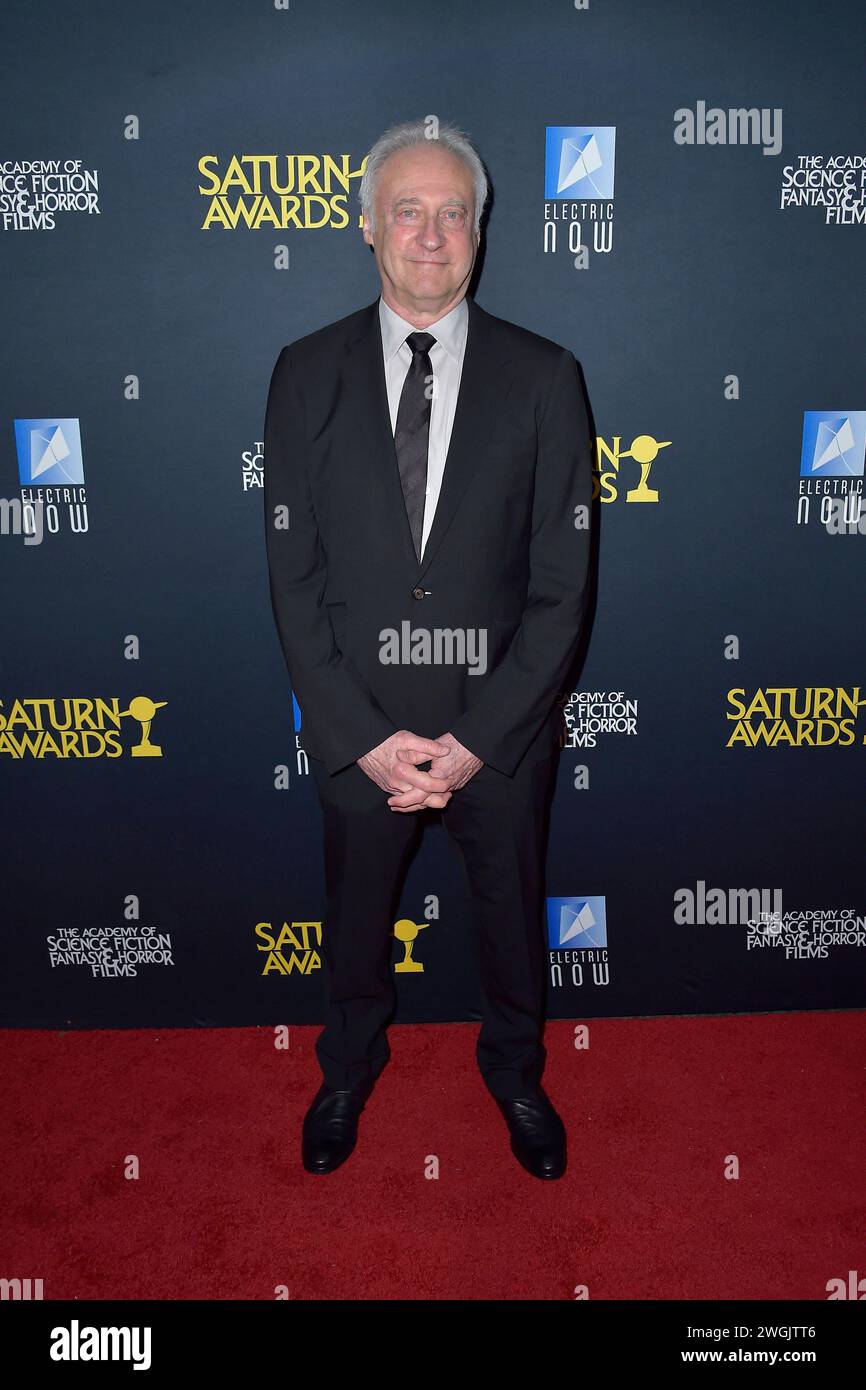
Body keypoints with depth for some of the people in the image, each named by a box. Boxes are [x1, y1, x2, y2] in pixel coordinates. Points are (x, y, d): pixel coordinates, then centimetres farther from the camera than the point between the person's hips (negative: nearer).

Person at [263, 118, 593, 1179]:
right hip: (356, 726, 1)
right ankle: (350, 1063, 51)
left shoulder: (542, 377, -6)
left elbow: (561, 585, -8)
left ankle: (515, 1069, 49)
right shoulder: (307, 374, -4)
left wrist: (476, 738, -15)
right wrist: (362, 736, -13)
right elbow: (293, 576, -6)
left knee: (512, 911, 20)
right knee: (355, 913, 21)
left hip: (502, 728, 0)